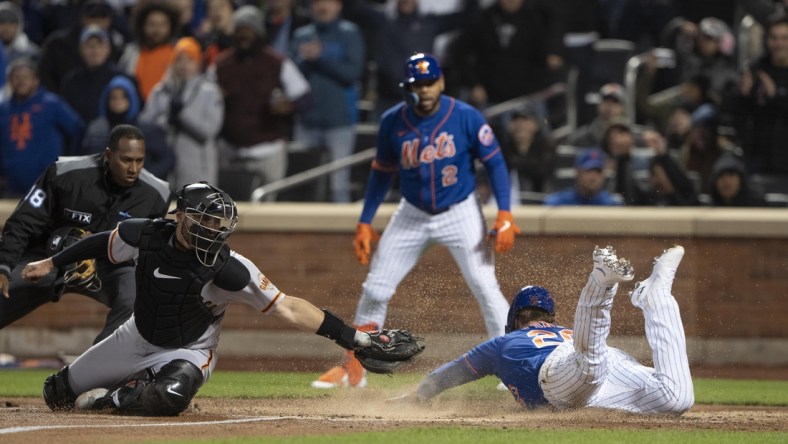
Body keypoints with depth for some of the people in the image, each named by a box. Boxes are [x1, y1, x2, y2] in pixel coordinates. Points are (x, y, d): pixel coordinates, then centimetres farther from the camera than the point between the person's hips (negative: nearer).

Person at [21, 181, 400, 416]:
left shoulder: (229, 270, -30)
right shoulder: (145, 236, -21)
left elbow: (287, 308, -29)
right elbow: (102, 245, 0)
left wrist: (348, 336, -35)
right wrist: (50, 263, 9)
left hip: (188, 353, -4)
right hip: (137, 339, 4)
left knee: (169, 396, -39)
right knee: (57, 394, 13)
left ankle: (112, 399, -7)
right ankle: (139, 385, 34)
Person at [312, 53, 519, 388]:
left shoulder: (466, 118, -16)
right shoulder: (393, 122, -9)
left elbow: (494, 162, -9)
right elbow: (382, 172, 5)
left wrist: (504, 213, -20)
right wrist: (365, 222, 2)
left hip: (460, 213, -3)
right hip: (412, 216, 3)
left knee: (486, 289, -15)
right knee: (374, 291, 3)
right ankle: (352, 371, 16)